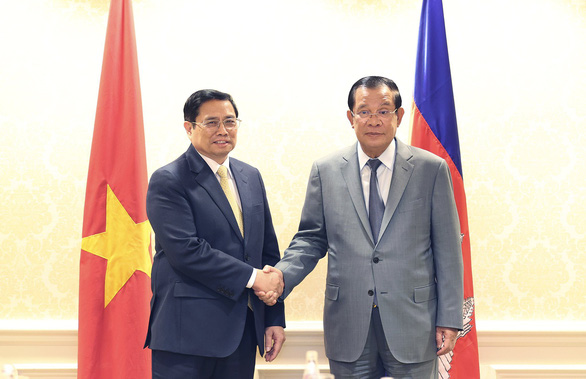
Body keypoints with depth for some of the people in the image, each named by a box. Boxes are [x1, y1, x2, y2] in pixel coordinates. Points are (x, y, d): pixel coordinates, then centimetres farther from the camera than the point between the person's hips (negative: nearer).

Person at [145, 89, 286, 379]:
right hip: (186, 333, -6)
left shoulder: (251, 177, 14)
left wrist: (275, 319, 9)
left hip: (243, 331, 6)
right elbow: (186, 251, -18)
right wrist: (252, 277, -15)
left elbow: (268, 250, 14)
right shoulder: (168, 181, -6)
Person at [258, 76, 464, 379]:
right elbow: (311, 238, 8)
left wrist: (449, 319, -2)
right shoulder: (326, 171, 5)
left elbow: (447, 248, 1)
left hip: (412, 324, -1)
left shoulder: (431, 169, 0)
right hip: (348, 328, 1)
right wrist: (282, 274, -11)